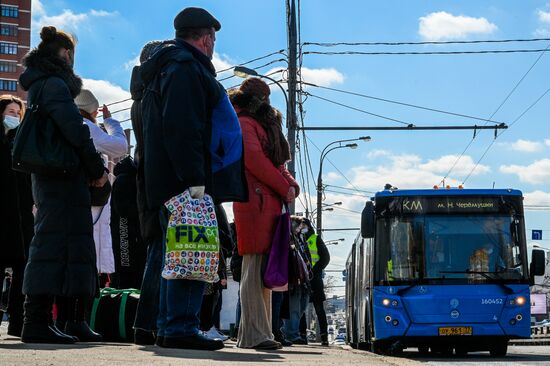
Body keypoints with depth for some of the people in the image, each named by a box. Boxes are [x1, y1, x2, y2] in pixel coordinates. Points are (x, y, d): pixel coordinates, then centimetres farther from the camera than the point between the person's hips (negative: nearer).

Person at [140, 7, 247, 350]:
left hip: (172, 183, 11)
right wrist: (194, 179, -23)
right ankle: (181, 328, -13)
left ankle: (169, 328, 15)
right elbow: (181, 127, -21)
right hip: (187, 183, -11)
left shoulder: (169, 67, 25)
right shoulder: (187, 68, -9)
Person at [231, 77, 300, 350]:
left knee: (264, 273, 8)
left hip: (272, 204, 10)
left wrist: (291, 185, 4)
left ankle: (258, 332, 10)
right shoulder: (244, 124, -1)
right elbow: (254, 159, -14)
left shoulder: (265, 126, 27)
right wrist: (284, 188, -9)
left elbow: (277, 163, 23)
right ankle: (254, 335, -16)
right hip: (256, 202, -10)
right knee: (255, 268, -13)